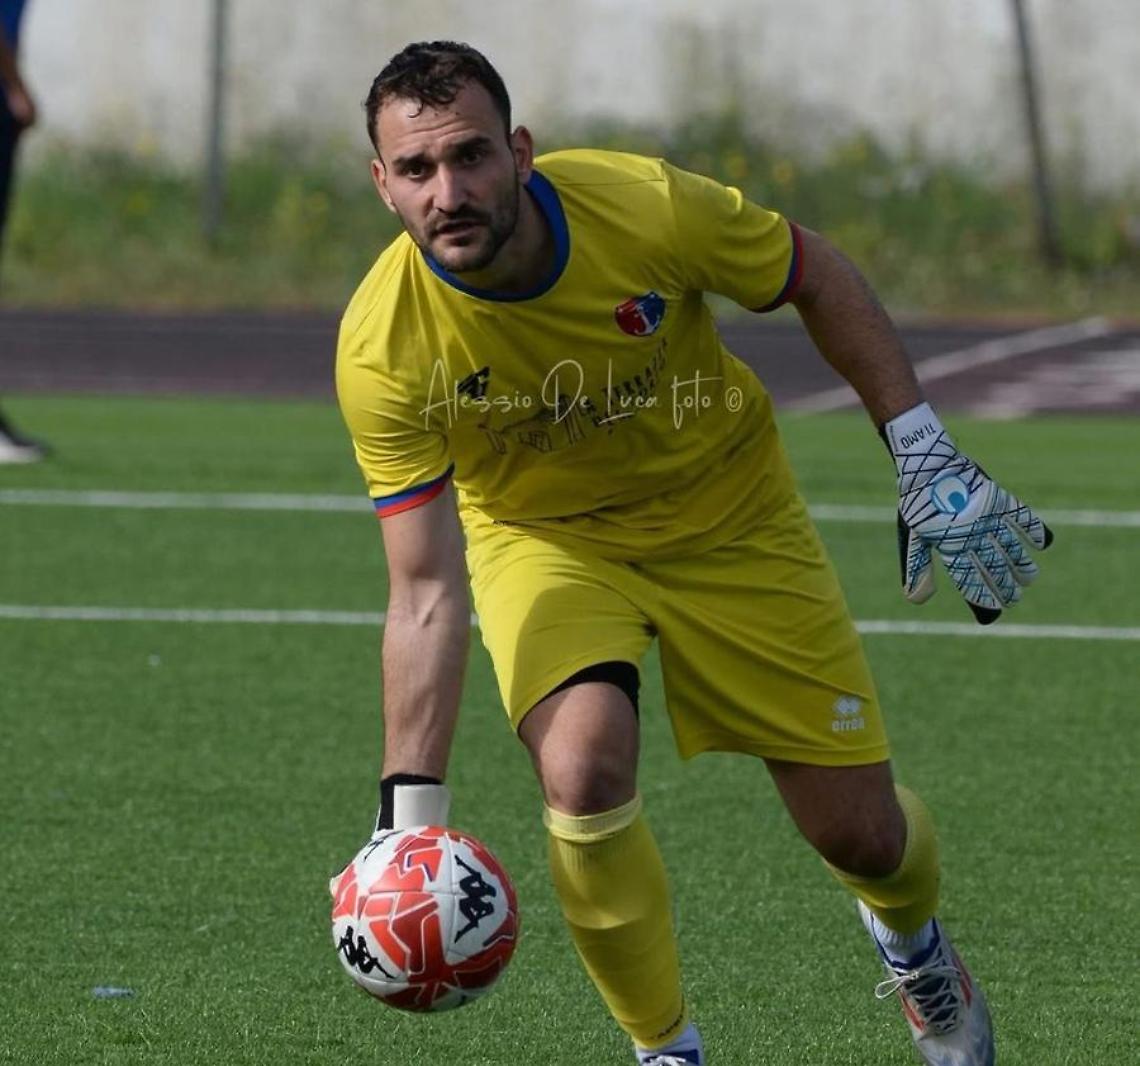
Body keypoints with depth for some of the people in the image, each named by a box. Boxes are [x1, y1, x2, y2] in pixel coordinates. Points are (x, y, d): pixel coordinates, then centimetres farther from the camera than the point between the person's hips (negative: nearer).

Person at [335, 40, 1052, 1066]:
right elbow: (426, 595, -25)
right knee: (584, 772, -30)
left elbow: (820, 279, -9)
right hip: (543, 538, -1)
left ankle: (911, 937, 42)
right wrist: (410, 816, -31)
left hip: (727, 516, 1)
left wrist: (927, 460, -11)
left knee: (859, 830, 3)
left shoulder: (650, 208, -30)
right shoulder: (383, 350, -29)